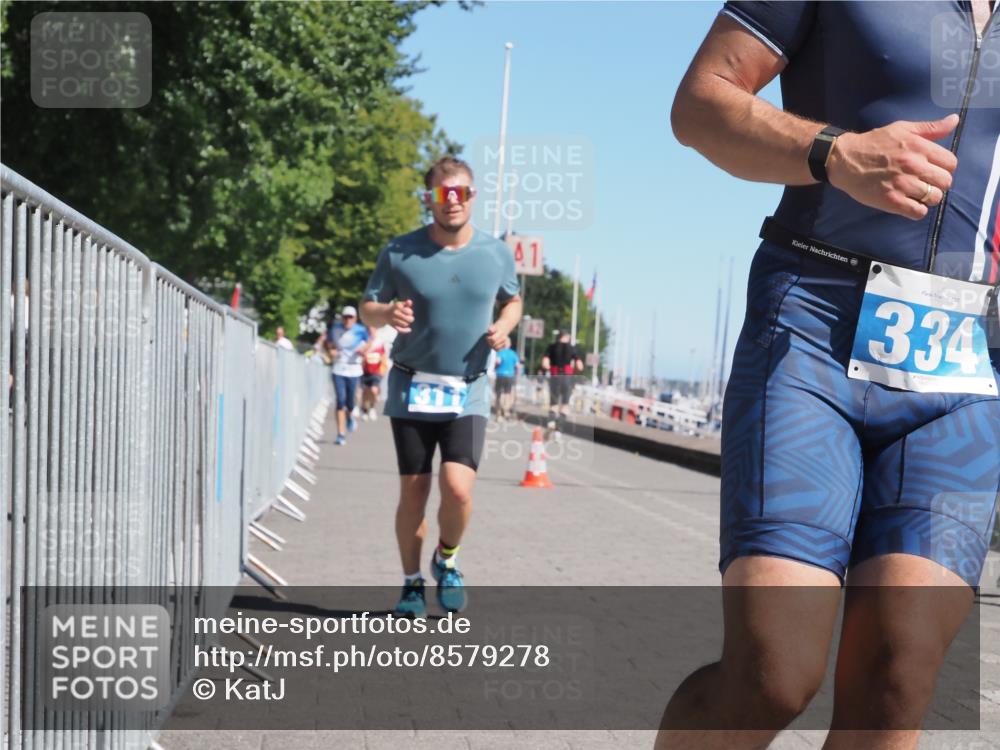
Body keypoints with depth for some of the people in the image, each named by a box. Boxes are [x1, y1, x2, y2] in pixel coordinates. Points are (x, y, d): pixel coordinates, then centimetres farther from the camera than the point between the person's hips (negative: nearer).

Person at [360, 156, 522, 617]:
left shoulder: (496, 254, 1)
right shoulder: (400, 252, -3)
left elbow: (512, 300, 18)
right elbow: (367, 309, 3)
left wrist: (504, 326, -5)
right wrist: (387, 313, -21)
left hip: (468, 393, 0)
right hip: (412, 389, 0)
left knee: (458, 489, -15)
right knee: (413, 493, 4)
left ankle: (447, 561, 15)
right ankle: (412, 583, 23)